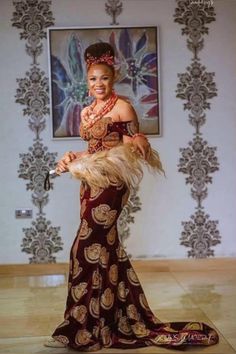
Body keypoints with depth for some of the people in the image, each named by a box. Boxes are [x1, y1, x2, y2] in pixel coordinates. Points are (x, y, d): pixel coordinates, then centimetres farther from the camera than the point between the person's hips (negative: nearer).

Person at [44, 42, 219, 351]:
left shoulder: (123, 107, -7)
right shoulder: (87, 112, 15)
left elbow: (133, 150, -9)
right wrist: (73, 159, 4)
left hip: (110, 184, -8)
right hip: (92, 184, 8)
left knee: (87, 250, -8)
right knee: (105, 248, 10)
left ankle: (82, 328, 3)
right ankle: (123, 320, 24)